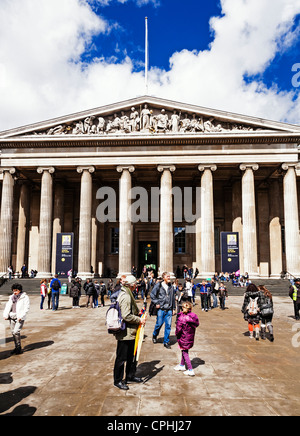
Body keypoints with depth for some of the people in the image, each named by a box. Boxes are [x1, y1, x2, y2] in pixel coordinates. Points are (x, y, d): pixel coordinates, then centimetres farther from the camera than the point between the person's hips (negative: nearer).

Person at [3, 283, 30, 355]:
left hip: (20, 317, -6)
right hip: (12, 317, 6)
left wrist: (21, 316, -18)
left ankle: (19, 348, -1)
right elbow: (8, 306, 12)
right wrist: (5, 315, -3)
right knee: (13, 332, 8)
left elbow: (27, 308, -10)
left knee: (16, 332, -14)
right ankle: (16, 347, 20)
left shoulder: (25, 297, -5)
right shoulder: (12, 297, 13)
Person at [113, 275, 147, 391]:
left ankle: (130, 377, 35)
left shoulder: (127, 294, 11)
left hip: (130, 332, 10)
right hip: (125, 332, -10)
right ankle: (117, 381, 19)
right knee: (121, 357, 5)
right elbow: (126, 316, -26)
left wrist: (139, 314, 8)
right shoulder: (126, 296, -22)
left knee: (131, 355, 21)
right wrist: (139, 320, -16)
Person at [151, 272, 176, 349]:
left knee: (168, 325, 2)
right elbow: (152, 294, -1)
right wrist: (156, 303, -7)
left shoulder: (170, 286, 9)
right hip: (161, 309, -3)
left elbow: (173, 298, 14)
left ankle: (166, 342, 16)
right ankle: (154, 336, 33)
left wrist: (173, 308, 13)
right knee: (159, 324, 4)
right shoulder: (158, 285, -4)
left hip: (169, 309, 3)